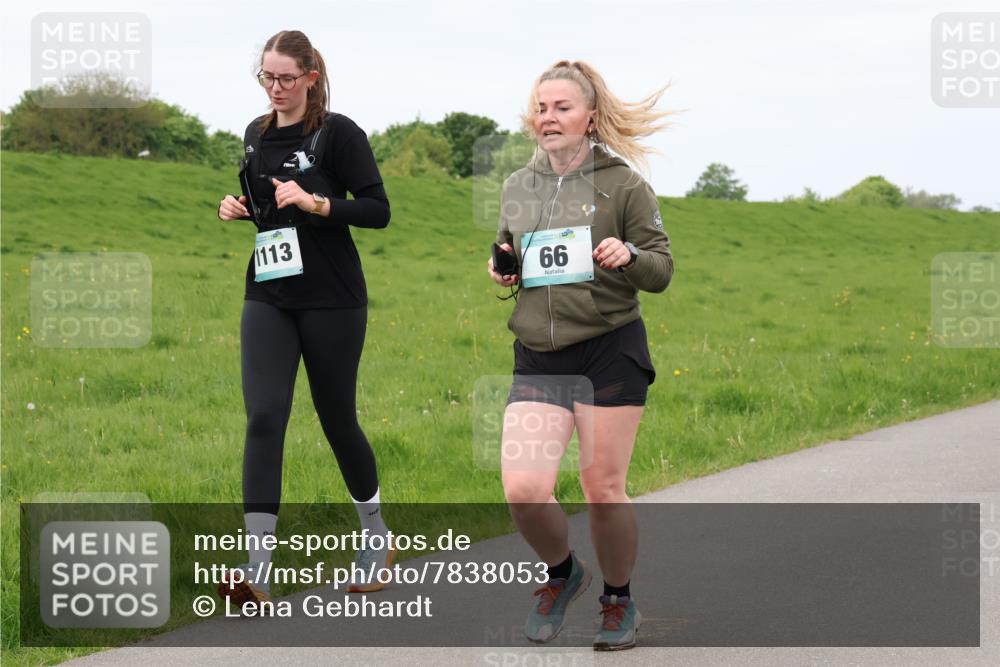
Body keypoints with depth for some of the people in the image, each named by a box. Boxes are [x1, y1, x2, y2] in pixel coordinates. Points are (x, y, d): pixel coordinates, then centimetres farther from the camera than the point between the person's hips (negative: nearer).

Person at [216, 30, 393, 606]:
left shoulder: (338, 133, -8)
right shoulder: (257, 134, 11)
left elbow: (377, 210, -11)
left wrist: (316, 202, -23)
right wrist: (239, 208, 3)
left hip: (332, 299, -4)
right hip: (269, 297, 4)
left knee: (338, 418, 7)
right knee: (264, 417, -10)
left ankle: (378, 537, 33)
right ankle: (256, 573, -16)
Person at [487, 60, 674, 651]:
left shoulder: (622, 184, -2)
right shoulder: (518, 188, 11)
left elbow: (661, 271, 0)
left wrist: (629, 256, -21)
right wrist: (503, 270, 2)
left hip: (610, 353, -3)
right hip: (538, 358, 3)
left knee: (603, 489, 1)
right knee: (523, 489, -10)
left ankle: (620, 601, 25)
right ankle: (564, 573, 20)